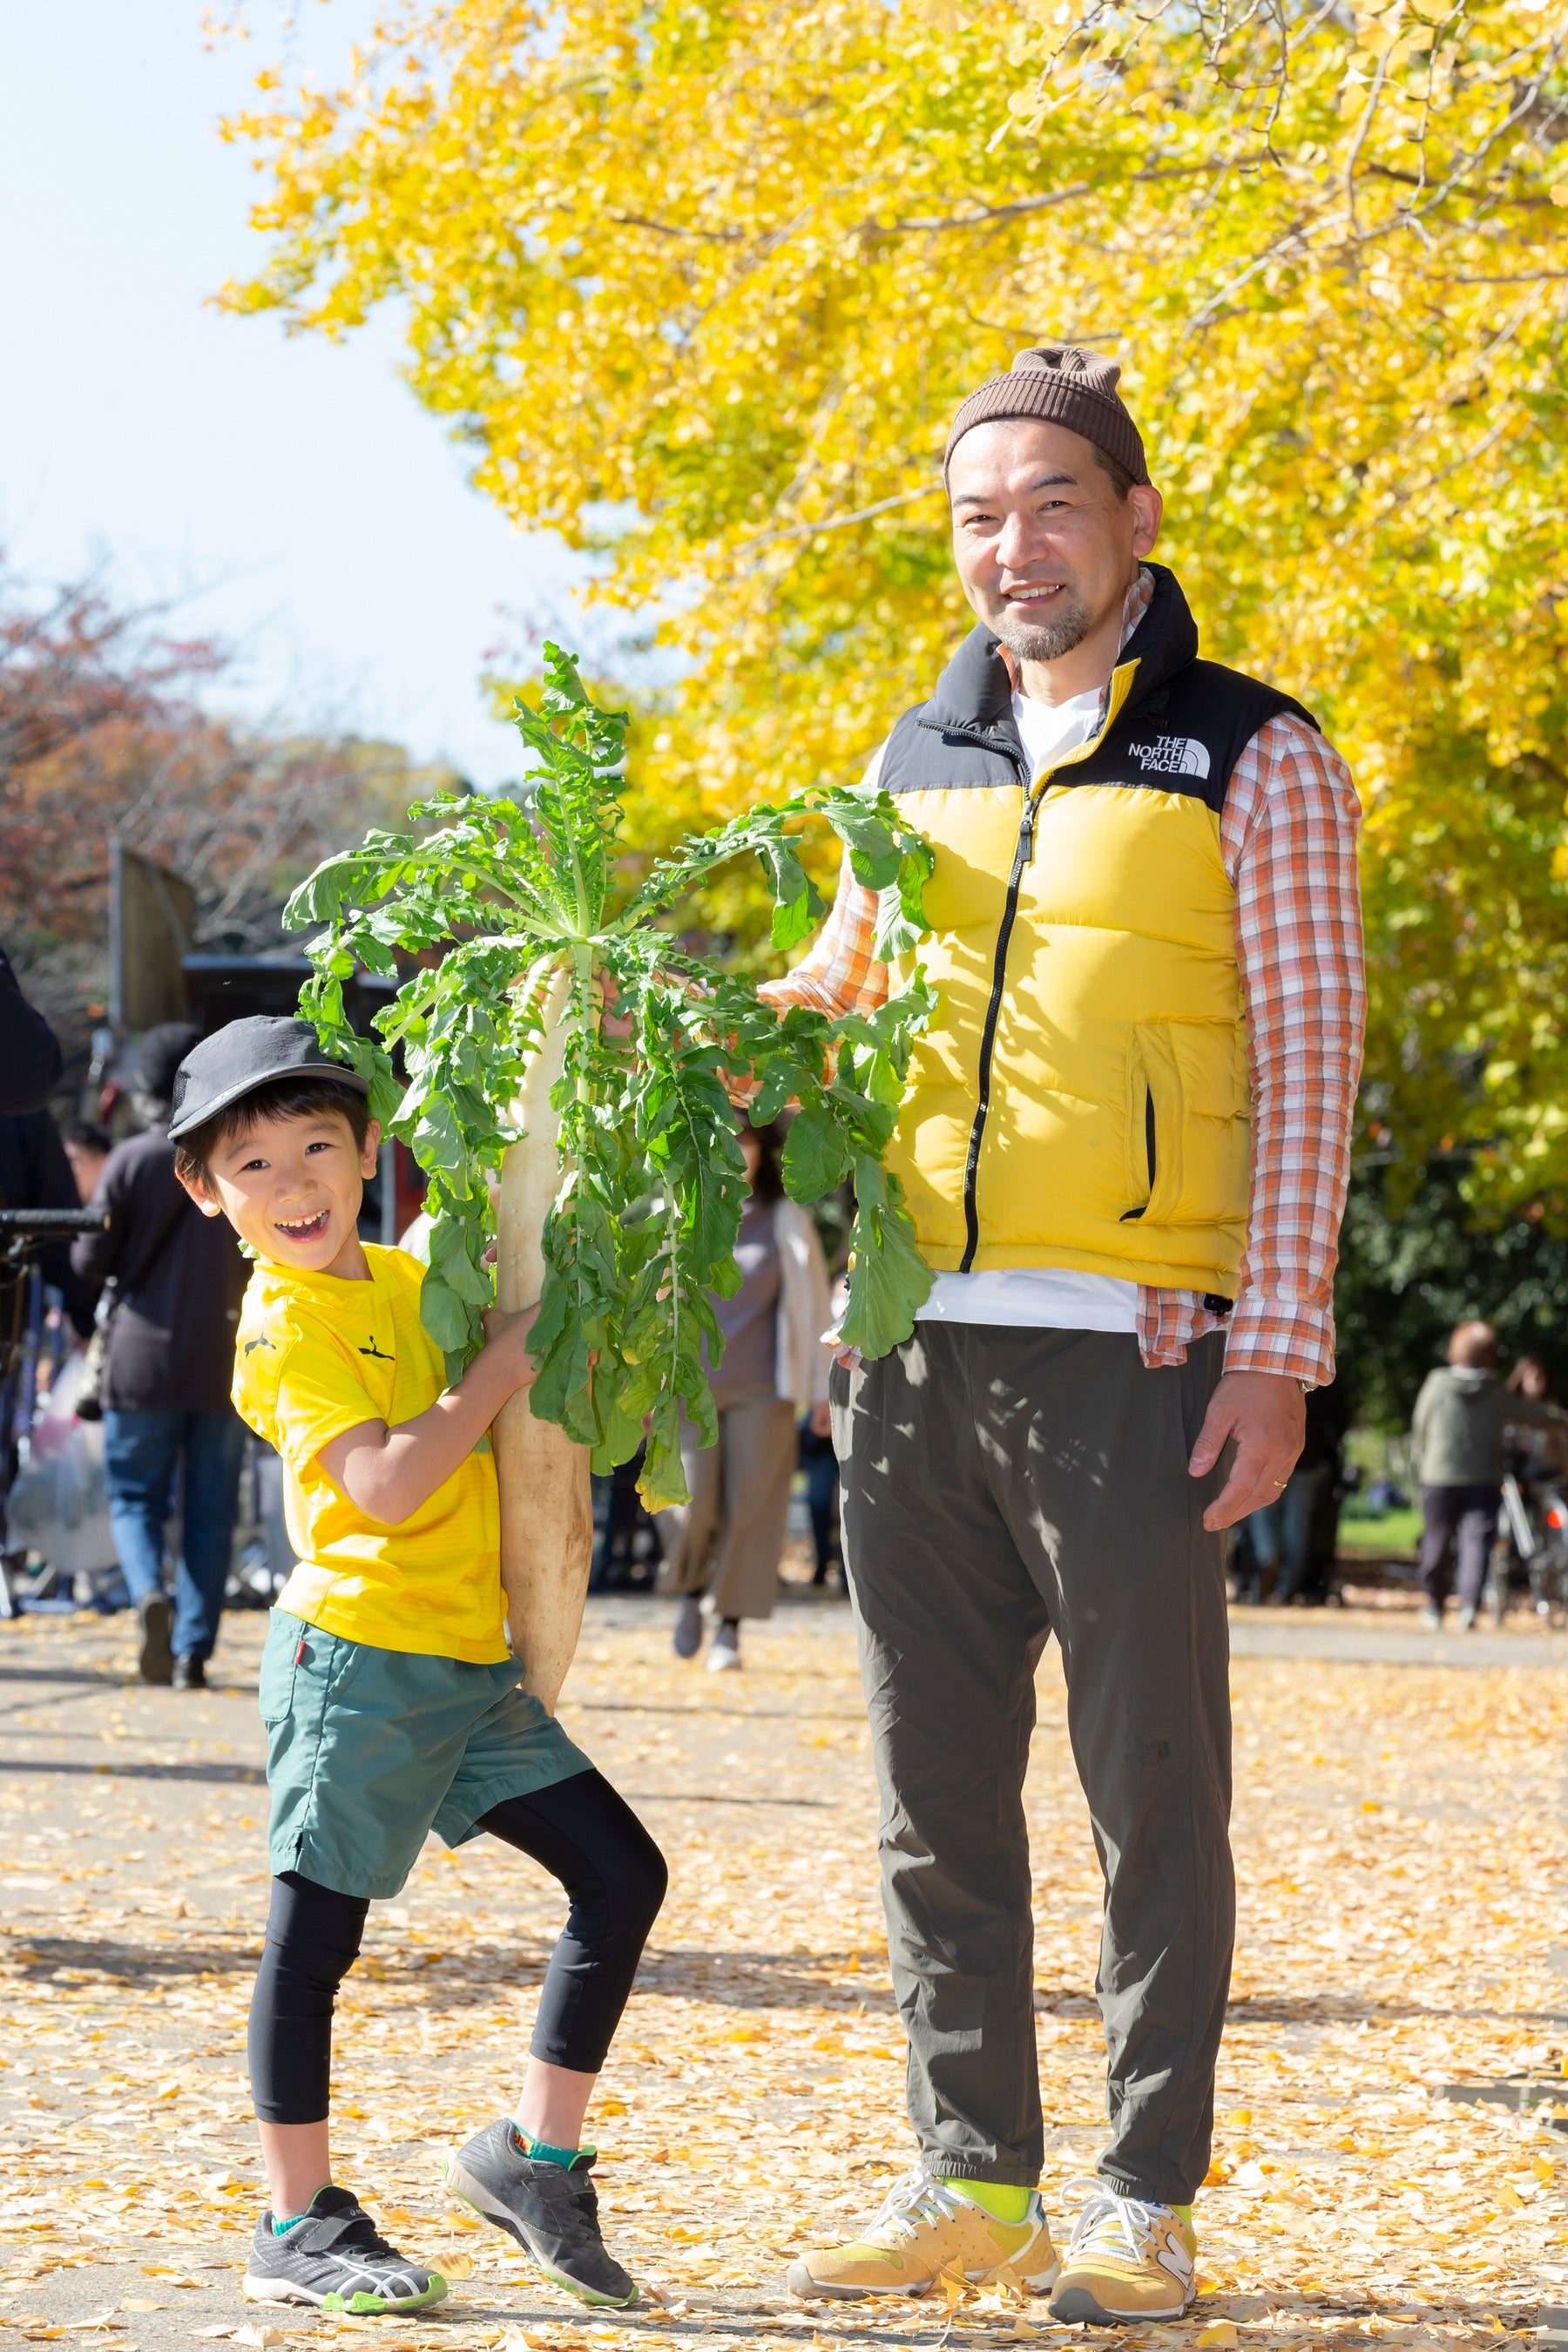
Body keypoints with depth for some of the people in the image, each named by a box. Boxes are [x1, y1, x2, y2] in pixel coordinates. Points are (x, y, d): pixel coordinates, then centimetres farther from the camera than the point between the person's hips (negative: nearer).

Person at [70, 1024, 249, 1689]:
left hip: (143, 1359, -2)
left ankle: (149, 1593, -19)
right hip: (224, 1363, 2)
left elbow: (90, 1261, -6)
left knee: (135, 1496, 10)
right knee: (210, 1511, 8)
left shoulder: (131, 1160, -6)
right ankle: (192, 1652, 4)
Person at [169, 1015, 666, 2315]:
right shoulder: (284, 1326, -11)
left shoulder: (403, 1279, 12)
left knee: (623, 1875, 5)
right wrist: (501, 1370, -16)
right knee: (314, 1934, 0)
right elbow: (385, 1488, -22)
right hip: (357, 1656, -8)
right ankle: (300, 2226, 8)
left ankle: (535, 2155, 15)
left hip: (470, 1668, 8)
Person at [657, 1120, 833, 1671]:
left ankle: (729, 1629, 5)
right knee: (689, 1504, -11)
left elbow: (814, 1305, 8)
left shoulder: (786, 1222, 7)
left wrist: (823, 1387, 4)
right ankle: (691, 1591, 18)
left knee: (750, 1508, -5)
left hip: (761, 1390, 0)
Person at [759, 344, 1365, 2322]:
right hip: (914, 1344, 5)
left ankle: (1145, 2201, 9)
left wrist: (1275, 1349, -11)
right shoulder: (918, 762, 15)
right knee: (935, 1784, 8)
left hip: (1131, 1348, -5)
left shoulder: (1252, 763, 0)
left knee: (1149, 1786, 0)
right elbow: (832, 989, 27)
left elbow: (1305, 1072, -4)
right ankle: (970, 2178, 18)